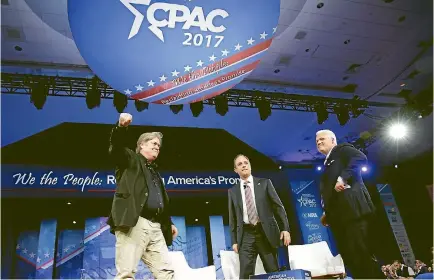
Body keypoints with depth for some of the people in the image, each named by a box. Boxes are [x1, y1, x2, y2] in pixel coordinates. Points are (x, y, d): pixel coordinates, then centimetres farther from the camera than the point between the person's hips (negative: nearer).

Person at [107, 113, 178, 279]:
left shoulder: (154, 171, 29)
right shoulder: (130, 159, 11)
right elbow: (117, 147, -11)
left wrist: (169, 223, 21)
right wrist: (121, 126, -31)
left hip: (155, 227, 7)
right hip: (133, 223, -7)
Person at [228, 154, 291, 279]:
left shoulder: (264, 183, 7)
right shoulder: (232, 191, 11)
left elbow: (278, 206, 4)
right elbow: (232, 218, 11)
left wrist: (285, 228, -5)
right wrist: (234, 241, 5)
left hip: (266, 232, -1)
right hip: (246, 235, 1)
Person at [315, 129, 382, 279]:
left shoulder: (342, 149, 8)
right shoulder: (327, 163, 30)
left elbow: (360, 158, -13)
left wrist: (343, 178, -21)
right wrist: (327, 213, 14)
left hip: (352, 208, -9)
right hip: (338, 215, 9)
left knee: (361, 254, -14)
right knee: (349, 258, 5)